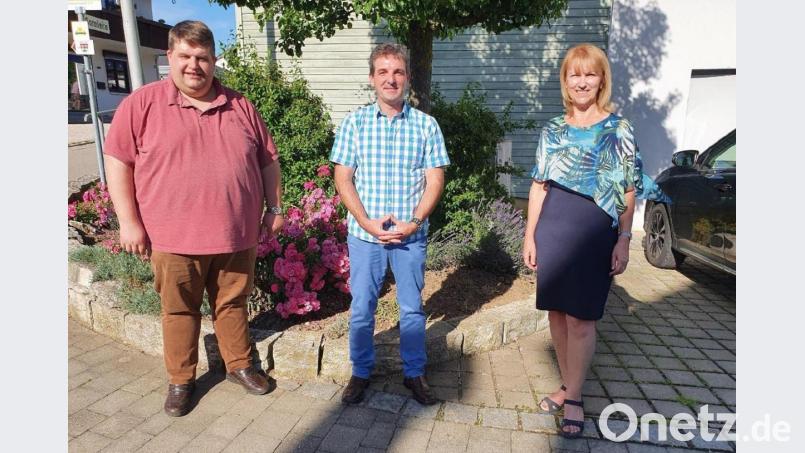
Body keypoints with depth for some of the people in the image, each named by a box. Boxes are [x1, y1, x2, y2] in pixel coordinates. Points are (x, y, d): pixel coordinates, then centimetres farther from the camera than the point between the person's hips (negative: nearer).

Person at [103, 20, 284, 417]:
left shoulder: (239, 106, 6)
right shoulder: (142, 104, -2)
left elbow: (268, 161, 11)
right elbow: (118, 161, -3)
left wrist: (274, 208, 9)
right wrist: (129, 221, -8)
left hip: (236, 235, 2)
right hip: (174, 238, -2)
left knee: (233, 304, 16)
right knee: (179, 311, 12)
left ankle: (239, 365, 34)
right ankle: (180, 380, 31)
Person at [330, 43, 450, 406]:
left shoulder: (425, 124, 1)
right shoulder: (354, 122, 1)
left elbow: (435, 181, 0)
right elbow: (343, 179, -1)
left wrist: (414, 222, -13)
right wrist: (367, 222, -12)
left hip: (411, 234, 0)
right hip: (364, 232, 0)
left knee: (412, 308, 11)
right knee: (362, 307, 9)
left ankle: (414, 373, 30)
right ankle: (361, 372, 29)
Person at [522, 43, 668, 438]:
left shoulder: (619, 129, 0)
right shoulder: (553, 130, 9)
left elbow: (628, 191, -1)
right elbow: (539, 185, 8)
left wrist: (624, 240, -8)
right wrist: (530, 235, 4)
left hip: (595, 232, -3)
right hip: (553, 229, 4)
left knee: (580, 318, -1)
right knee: (557, 312, 10)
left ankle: (574, 398, 14)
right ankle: (568, 385, 27)